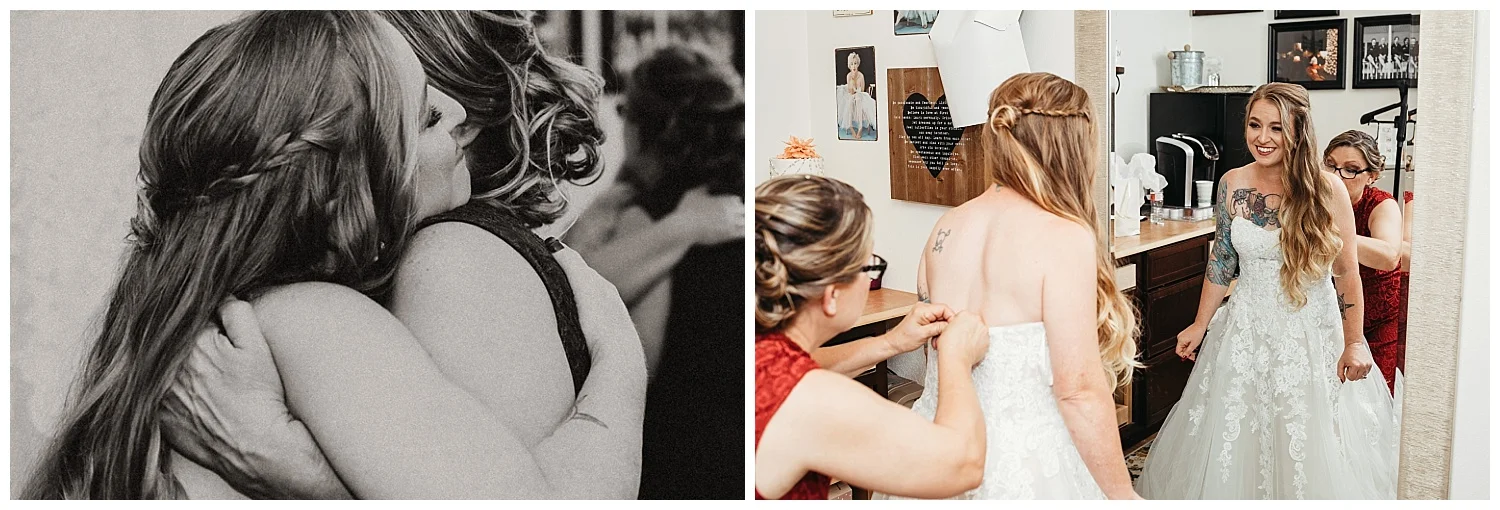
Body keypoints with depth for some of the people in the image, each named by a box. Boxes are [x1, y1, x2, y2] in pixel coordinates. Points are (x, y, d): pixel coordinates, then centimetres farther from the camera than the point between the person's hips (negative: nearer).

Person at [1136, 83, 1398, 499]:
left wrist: (1354, 343, -9)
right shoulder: (1233, 184, -3)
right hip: (1246, 326, 3)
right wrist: (1201, 325, 9)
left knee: (1311, 444, 6)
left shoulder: (1325, 188, -13)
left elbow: (1347, 272, -9)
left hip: (1311, 331, -3)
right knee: (1234, 437, 12)